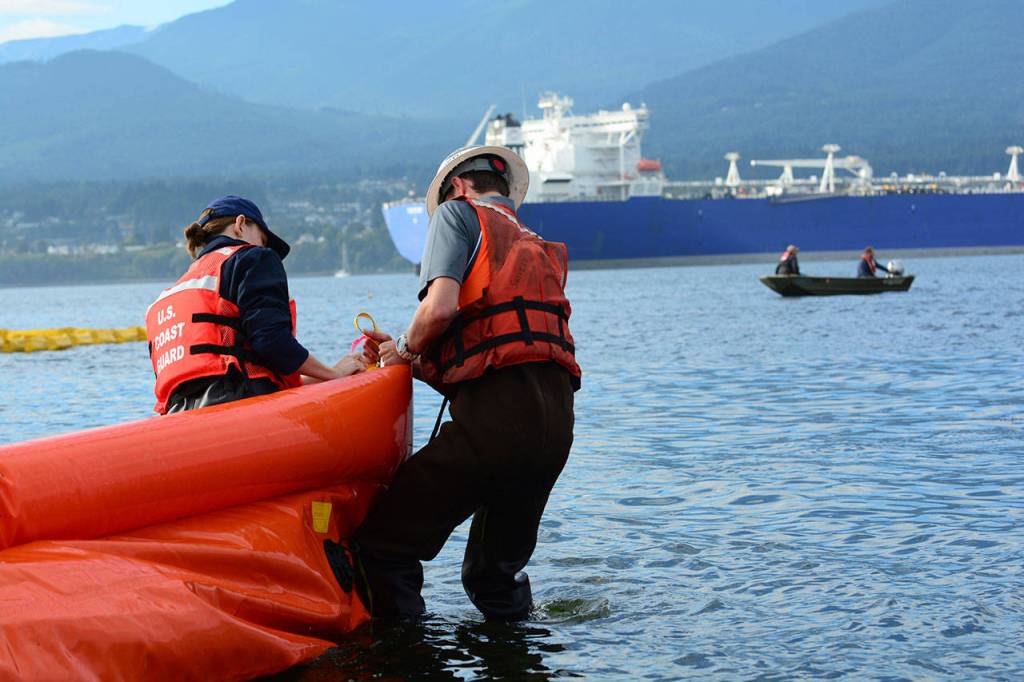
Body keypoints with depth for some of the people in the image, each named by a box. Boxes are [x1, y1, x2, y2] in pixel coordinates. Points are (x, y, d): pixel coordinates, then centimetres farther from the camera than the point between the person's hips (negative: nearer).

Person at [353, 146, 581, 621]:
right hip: (556, 421, 8)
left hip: (495, 417, -8)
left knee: (382, 546, -3)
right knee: (495, 575, 22)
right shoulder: (541, 250, 31)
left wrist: (407, 347, 10)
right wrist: (412, 362, 21)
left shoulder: (458, 212, 11)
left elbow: (441, 306, -8)